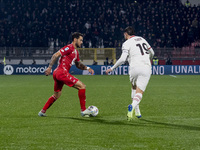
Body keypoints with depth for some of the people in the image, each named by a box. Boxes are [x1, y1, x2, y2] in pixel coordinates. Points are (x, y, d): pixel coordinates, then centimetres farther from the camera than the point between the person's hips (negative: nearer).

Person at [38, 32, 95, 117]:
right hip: (62, 72, -11)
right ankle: (83, 110, -7)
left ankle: (42, 112, 27)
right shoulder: (69, 48, -10)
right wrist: (50, 67, -20)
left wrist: (87, 68, 14)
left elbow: (78, 65, 29)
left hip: (57, 73, 11)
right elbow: (55, 55, -16)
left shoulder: (75, 52, 20)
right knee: (82, 86, -10)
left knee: (56, 95, 23)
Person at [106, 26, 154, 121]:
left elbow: (122, 59, -10)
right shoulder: (142, 39, 18)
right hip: (146, 68, 2)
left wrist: (112, 69, 0)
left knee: (134, 88, 24)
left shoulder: (127, 43, 2)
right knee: (139, 92, -4)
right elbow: (152, 53, 29)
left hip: (134, 67, -2)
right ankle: (133, 106, -34)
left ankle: (137, 111, 20)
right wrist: (149, 60, 50)